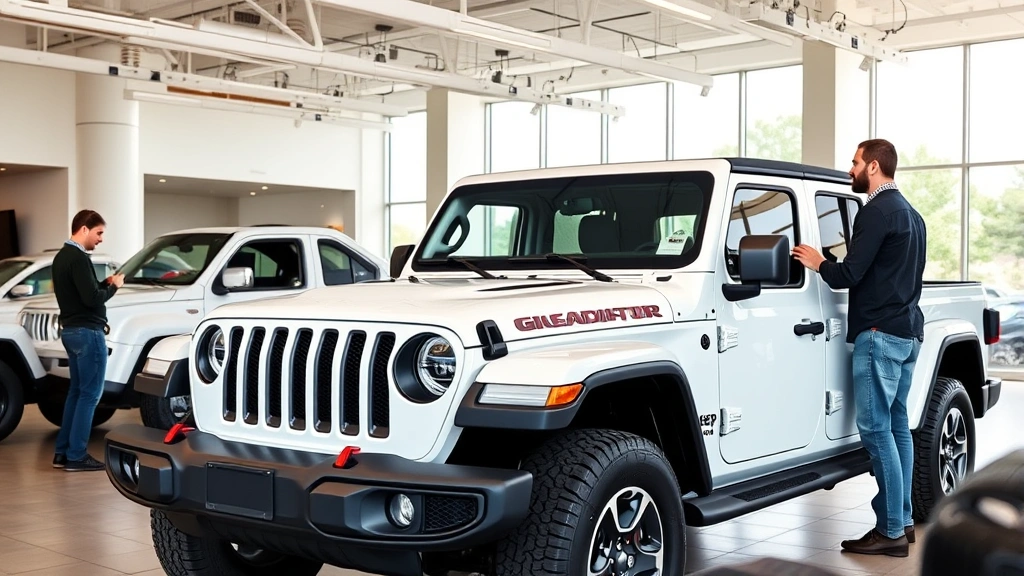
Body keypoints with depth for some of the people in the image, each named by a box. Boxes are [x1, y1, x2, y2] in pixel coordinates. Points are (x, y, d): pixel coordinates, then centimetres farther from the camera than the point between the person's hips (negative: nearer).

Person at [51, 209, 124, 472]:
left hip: (70, 331, 10)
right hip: (87, 332, -10)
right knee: (89, 394, -5)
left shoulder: (61, 256, 14)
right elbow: (91, 298, -22)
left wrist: (105, 283, 6)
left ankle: (62, 452, 16)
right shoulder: (78, 258, -17)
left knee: (76, 391, 15)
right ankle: (76, 456, -3)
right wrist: (113, 286, -7)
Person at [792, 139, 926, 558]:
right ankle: (903, 520, 17)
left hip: (881, 333, -10)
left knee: (875, 429, -8)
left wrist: (818, 264, 1)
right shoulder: (910, 214, 18)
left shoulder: (878, 211, -13)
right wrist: (836, 264, 24)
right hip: (908, 330, 10)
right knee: (896, 424, 13)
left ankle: (891, 531, -6)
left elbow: (848, 276, -17)